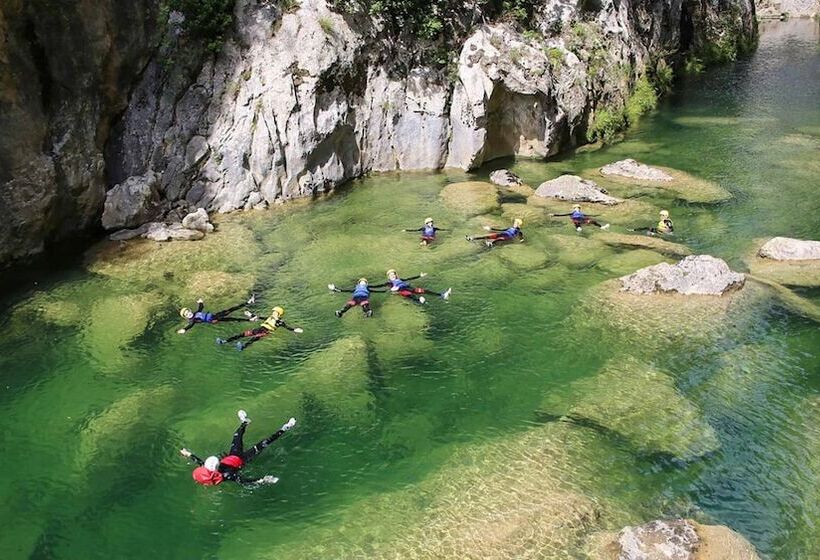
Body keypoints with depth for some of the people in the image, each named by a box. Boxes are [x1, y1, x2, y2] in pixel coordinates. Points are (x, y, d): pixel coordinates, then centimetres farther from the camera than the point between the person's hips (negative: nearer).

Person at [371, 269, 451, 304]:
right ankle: (419, 300, -75)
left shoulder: (399, 279, 35)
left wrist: (420, 276, 35)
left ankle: (441, 294, -28)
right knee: (409, 294, -39)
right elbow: (379, 285, 16)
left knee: (422, 290, -15)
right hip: (401, 290, -5)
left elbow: (410, 278, 36)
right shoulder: (389, 283, 23)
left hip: (408, 287, 5)